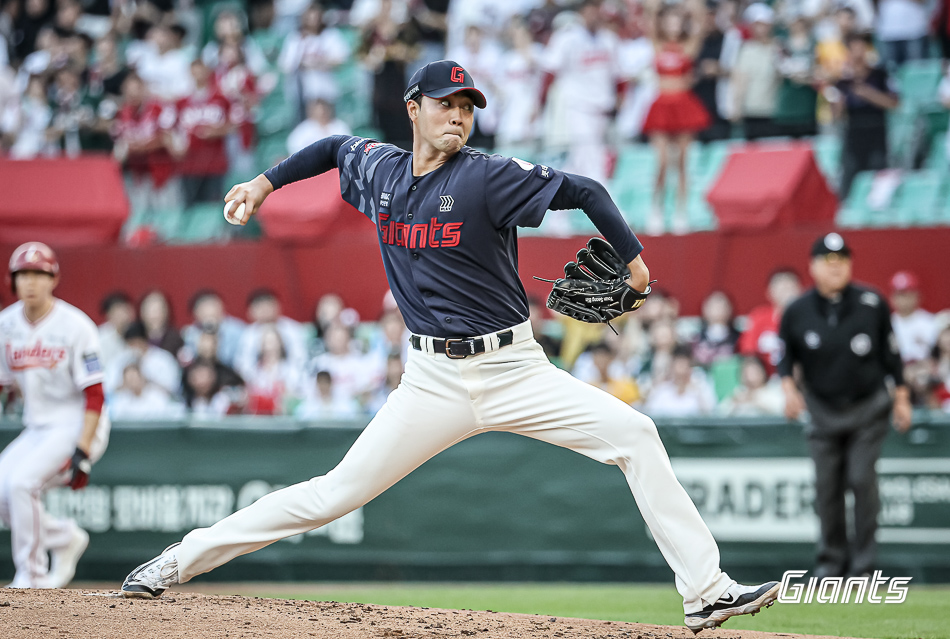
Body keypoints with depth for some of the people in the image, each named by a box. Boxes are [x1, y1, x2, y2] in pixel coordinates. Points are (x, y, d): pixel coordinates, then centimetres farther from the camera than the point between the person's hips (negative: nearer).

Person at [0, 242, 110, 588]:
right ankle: (66, 538, 19)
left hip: (76, 426, -7)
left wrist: (82, 453, -24)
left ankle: (32, 577, -11)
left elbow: (94, 395, -17)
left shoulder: (75, 326, -16)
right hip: (36, 427, 7)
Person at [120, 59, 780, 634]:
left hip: (514, 369, -2)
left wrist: (634, 260, -9)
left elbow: (585, 191, -7)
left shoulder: (488, 177, -9)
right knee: (336, 493, -5)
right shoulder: (380, 169, 5)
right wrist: (267, 181, 25)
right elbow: (333, 147, 28)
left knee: (633, 434, -18)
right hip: (434, 381, 2)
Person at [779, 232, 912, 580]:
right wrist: (788, 386, -11)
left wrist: (901, 398, 2)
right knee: (827, 485, 2)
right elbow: (786, 355, 7)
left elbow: (890, 352, 2)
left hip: (868, 408, -2)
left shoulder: (872, 303, -6)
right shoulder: (797, 311, -5)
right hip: (823, 410, 2)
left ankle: (863, 560, -1)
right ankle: (831, 558, 16)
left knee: (861, 479, -10)